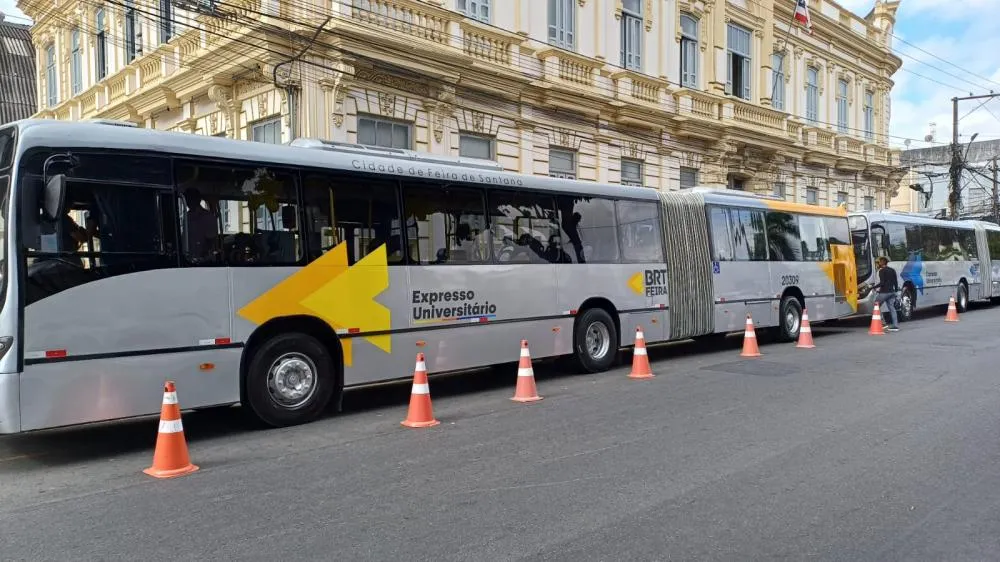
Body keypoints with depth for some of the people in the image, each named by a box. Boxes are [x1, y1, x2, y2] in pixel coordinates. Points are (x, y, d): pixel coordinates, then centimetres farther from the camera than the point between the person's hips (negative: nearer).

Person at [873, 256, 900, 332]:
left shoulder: (882, 271, -9)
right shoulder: (892, 270, 14)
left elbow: (882, 282, -18)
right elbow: (896, 282, 15)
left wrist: (874, 287, -10)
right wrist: (896, 290, 22)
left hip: (884, 292, -7)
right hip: (891, 292, 7)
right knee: (892, 308, 6)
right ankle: (895, 325, 2)